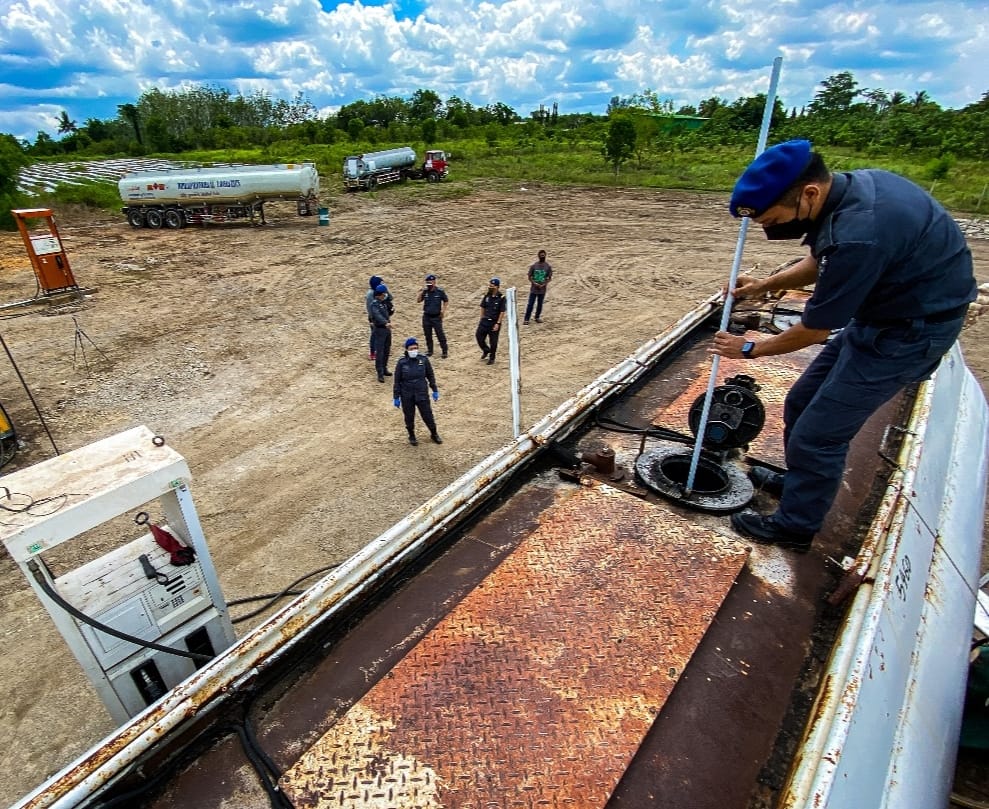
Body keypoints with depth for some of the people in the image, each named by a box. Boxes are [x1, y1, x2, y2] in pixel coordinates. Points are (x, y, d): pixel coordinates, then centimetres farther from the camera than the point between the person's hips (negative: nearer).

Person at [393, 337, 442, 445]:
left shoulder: (424, 360, -6)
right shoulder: (402, 362, -10)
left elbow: (430, 376, 5)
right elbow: (396, 381, -3)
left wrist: (435, 390, 6)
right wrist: (396, 397, -3)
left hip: (422, 394, 1)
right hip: (407, 396, 0)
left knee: (427, 415, 8)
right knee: (409, 417, 13)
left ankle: (434, 434, 32)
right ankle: (411, 435, 37)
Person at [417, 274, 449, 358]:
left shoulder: (440, 291, -7)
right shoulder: (425, 291, 0)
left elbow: (446, 301, 3)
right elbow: (418, 300, -3)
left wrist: (443, 311, -5)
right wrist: (421, 292, -14)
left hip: (436, 317, -3)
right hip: (426, 317, 4)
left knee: (440, 335, -3)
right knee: (428, 335, 11)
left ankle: (445, 352, 5)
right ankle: (429, 351, 25)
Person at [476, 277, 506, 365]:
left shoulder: (501, 298, -13)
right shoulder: (487, 295, 1)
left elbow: (502, 312, -12)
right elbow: (483, 307, 11)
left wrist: (498, 323, -15)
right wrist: (482, 318, 7)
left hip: (494, 322, -4)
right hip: (485, 321, 5)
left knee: (493, 341, 6)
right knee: (479, 336, 4)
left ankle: (491, 358, 24)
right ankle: (486, 350, 32)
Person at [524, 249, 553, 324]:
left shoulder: (548, 267, 1)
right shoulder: (533, 266, -1)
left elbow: (549, 278, 3)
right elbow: (529, 277, 2)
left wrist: (544, 285, -12)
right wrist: (534, 283, -14)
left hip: (542, 289, 1)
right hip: (533, 289, -1)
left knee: (540, 304, 10)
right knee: (530, 304, -4)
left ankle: (537, 317, 27)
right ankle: (526, 319, 0)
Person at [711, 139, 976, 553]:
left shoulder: (857, 235, -34)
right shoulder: (849, 185, -6)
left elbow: (814, 329, -20)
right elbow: (820, 262, 14)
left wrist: (751, 348, -5)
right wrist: (766, 284, 2)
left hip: (912, 328, -9)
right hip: (883, 307, 9)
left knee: (819, 432, -3)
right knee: (802, 404, 16)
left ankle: (795, 526, 17)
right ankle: (798, 480, 38)